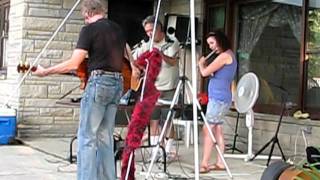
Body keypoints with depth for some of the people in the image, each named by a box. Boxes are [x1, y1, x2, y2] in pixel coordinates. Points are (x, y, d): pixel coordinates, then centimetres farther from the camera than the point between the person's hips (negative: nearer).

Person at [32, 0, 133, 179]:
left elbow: (73, 64, -12)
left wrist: (45, 72, -4)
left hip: (99, 82, -7)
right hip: (118, 84, 7)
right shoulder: (118, 29, 14)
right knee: (105, 137, 12)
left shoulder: (89, 29, -6)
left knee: (87, 137, -4)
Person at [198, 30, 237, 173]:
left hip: (218, 98, -10)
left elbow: (205, 72, -16)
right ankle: (220, 163, 12)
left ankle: (204, 164, -11)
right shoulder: (228, 55, 17)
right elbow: (213, 73, 24)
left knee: (207, 130, -11)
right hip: (219, 98, 10)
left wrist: (201, 63, 3)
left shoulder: (225, 56, -14)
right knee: (217, 130, 10)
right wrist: (205, 64, 9)